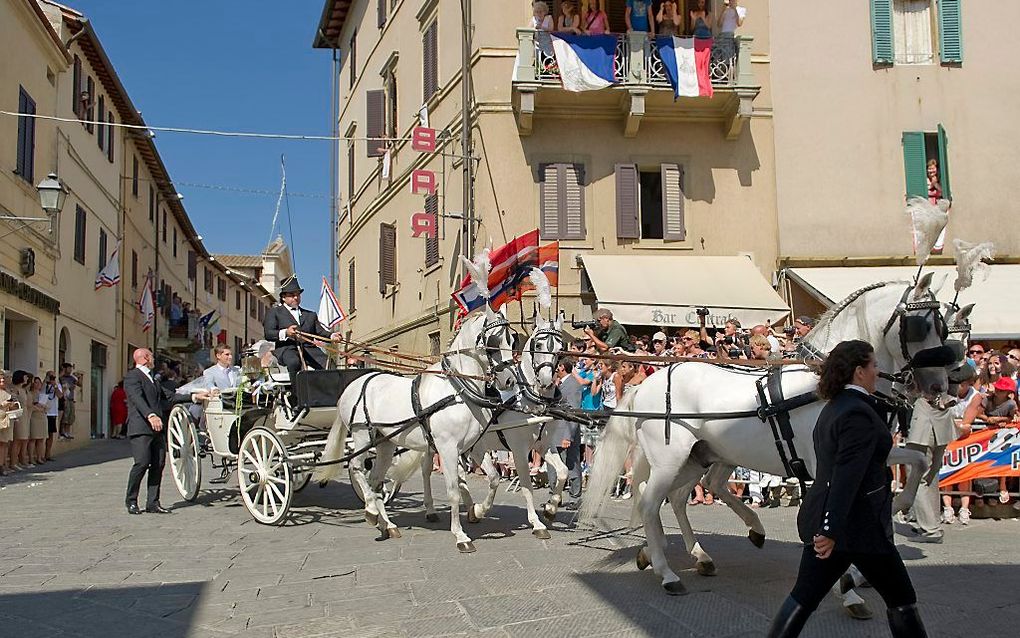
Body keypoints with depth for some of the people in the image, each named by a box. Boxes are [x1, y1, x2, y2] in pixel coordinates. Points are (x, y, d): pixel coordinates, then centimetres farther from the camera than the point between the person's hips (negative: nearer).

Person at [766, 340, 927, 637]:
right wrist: (832, 530, -29)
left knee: (804, 596, 10)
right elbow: (847, 476, -25)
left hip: (821, 517, 9)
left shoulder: (832, 408, 12)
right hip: (858, 524, -9)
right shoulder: (859, 414, -18)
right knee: (902, 599, 9)